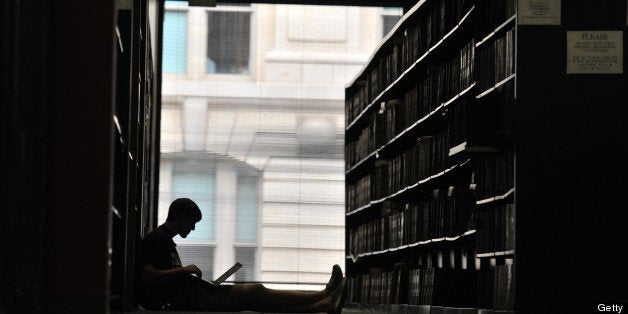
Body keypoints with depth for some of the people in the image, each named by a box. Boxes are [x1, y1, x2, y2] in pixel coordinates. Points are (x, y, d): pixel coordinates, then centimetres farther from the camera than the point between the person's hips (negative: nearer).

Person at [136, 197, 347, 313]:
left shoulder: (165, 240, 24)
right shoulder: (156, 240, -8)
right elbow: (147, 276, -21)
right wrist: (185, 270, -14)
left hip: (192, 294, 11)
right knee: (255, 291, -15)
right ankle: (325, 296, -12)